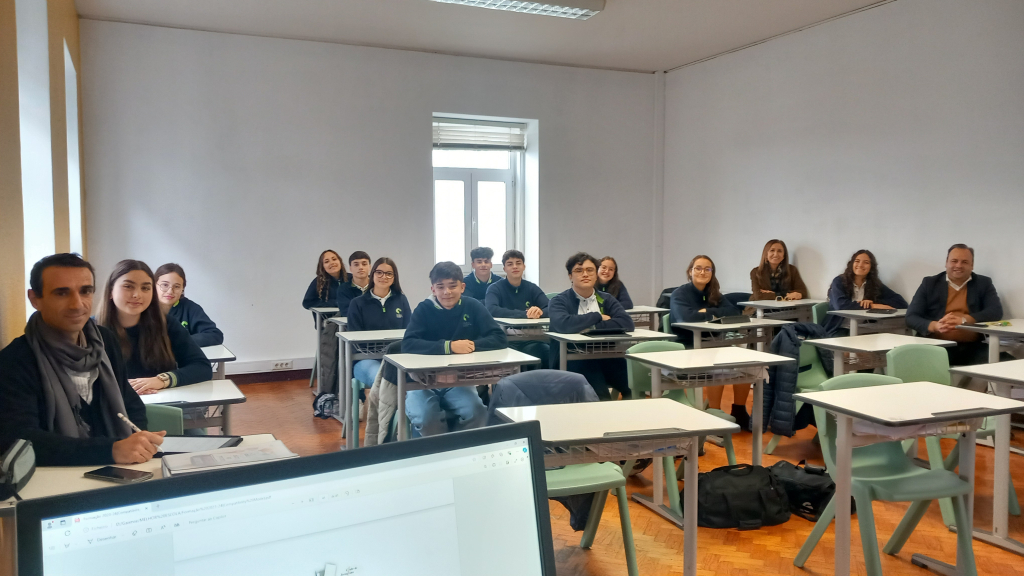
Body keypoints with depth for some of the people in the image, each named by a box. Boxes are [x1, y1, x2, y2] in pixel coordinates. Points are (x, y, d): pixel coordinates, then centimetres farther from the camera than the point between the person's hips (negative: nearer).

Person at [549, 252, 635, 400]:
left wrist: (590, 327, -12)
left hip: (607, 358, 5)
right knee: (601, 396, -31)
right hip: (574, 360, -5)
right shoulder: (558, 302, 2)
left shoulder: (607, 299, 15)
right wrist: (598, 317, -7)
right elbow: (564, 325, -21)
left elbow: (627, 323, -4)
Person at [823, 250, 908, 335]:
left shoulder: (875, 284, 9)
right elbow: (841, 305, -19)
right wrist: (872, 306, -16)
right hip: (839, 330, -4)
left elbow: (901, 302, 2)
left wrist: (873, 302, -12)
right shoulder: (839, 281, -1)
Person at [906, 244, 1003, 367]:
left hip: (972, 347, 1)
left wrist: (964, 320, -16)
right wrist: (935, 326, -17)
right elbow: (911, 317, 4)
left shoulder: (984, 283, 15)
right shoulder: (929, 283, 12)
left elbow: (996, 312, 0)